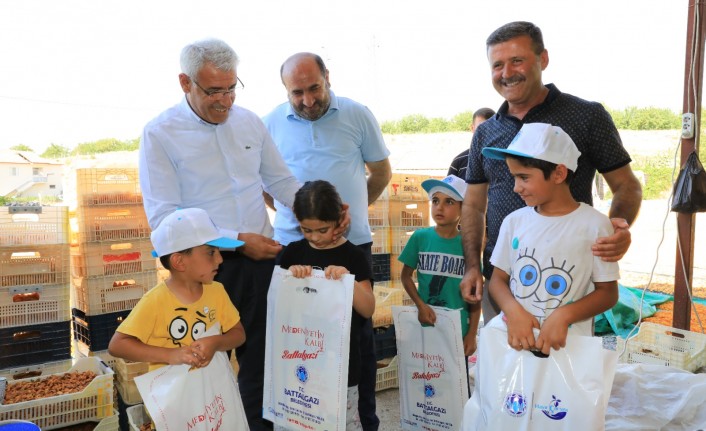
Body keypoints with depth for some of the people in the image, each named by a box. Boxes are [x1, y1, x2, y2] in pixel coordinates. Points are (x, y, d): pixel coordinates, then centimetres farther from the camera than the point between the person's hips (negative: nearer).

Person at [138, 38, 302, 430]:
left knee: (260, 357, 15)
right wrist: (236, 241, -17)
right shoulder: (160, 133, -8)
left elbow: (282, 182, 12)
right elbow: (163, 216, -14)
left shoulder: (250, 122, 5)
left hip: (260, 259, 4)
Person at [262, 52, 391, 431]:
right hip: (292, 242, 1)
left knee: (360, 333, 8)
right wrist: (292, 211, 4)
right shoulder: (271, 123, 3)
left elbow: (382, 172, 10)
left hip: (353, 242, 0)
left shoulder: (357, 115, 0)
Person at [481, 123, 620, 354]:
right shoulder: (514, 221, 3)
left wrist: (564, 315, -16)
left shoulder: (594, 224, -5)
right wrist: (513, 311, -12)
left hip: (568, 342, -2)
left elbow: (607, 292, -1)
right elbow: (498, 278, 7)